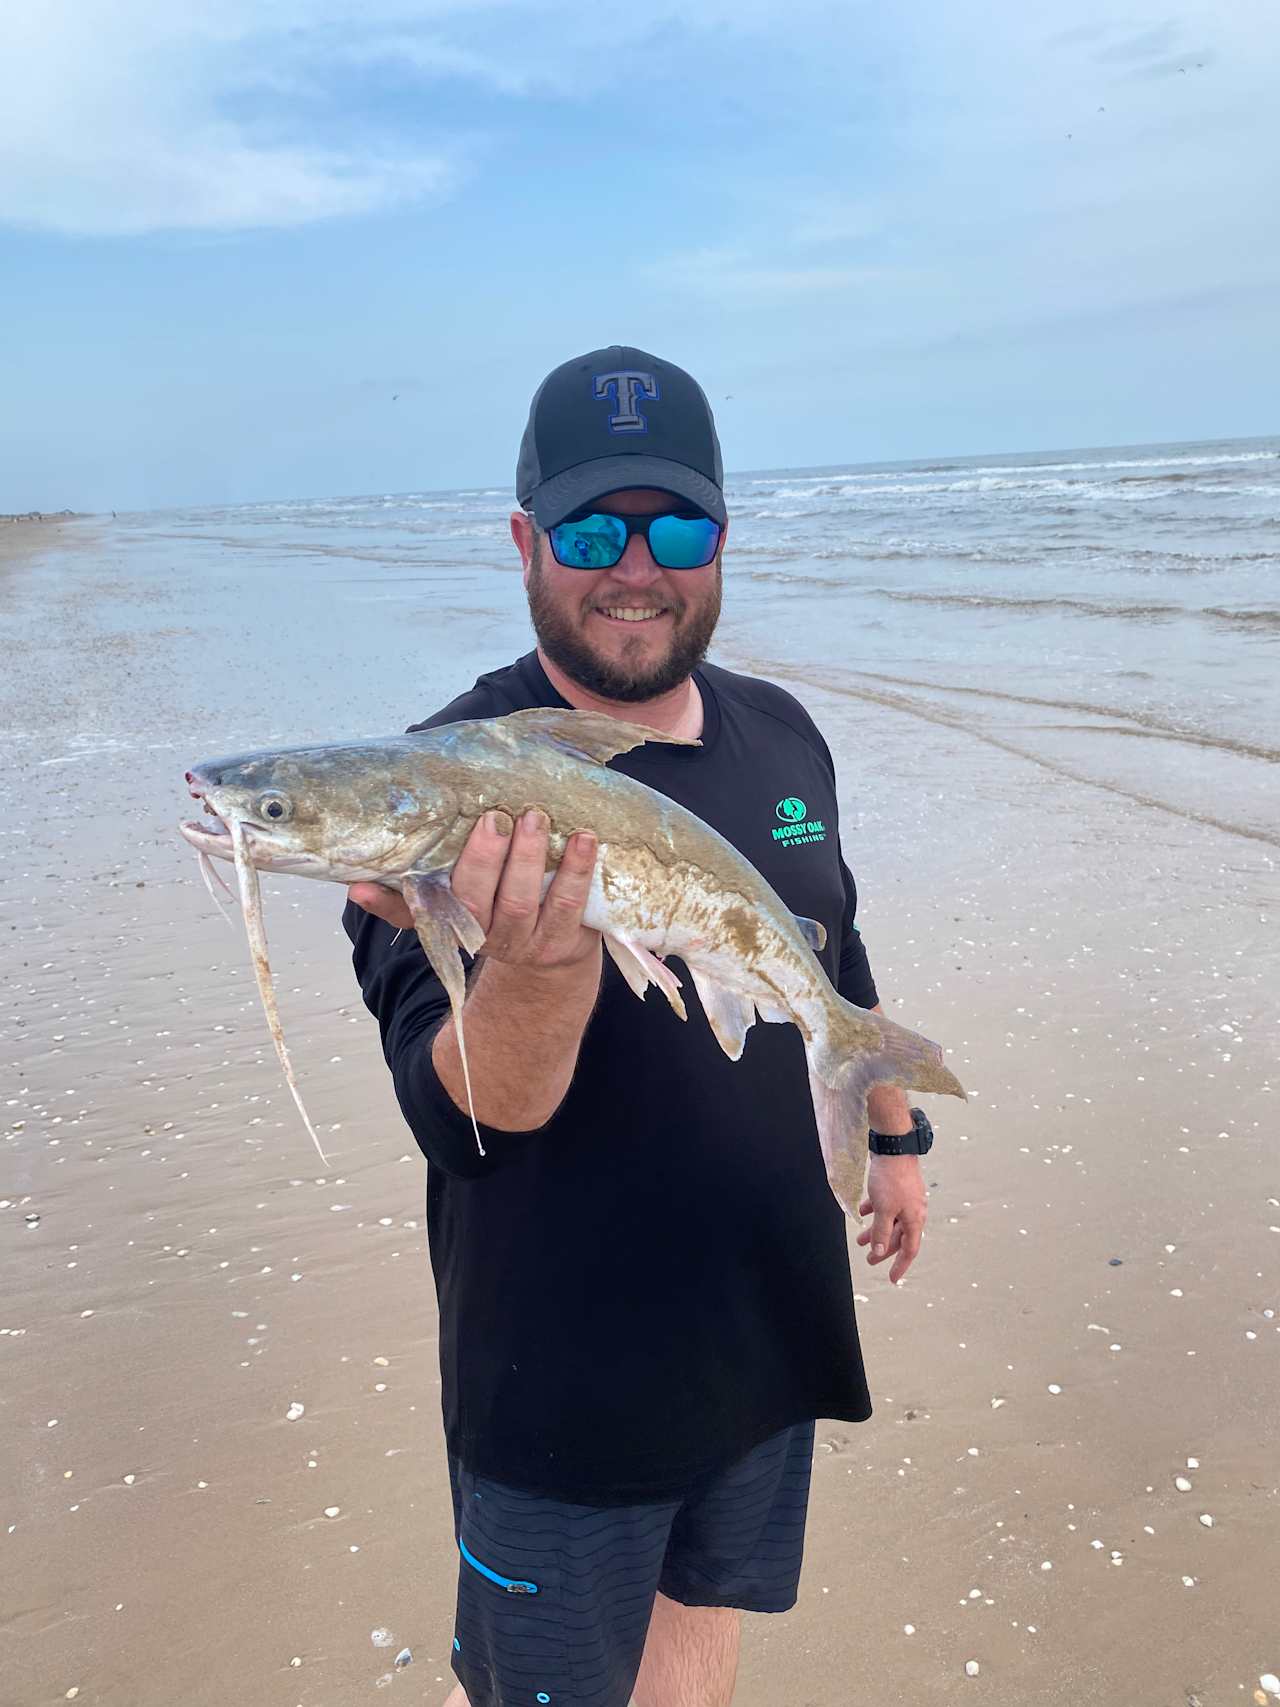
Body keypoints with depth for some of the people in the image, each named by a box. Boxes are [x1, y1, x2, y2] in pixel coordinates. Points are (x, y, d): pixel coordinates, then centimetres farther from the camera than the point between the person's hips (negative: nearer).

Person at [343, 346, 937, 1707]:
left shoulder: (780, 735, 0)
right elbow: (461, 1120, -27)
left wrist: (894, 1131, 21)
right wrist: (535, 963, -47)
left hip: (771, 1325, 6)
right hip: (567, 1375, -5)